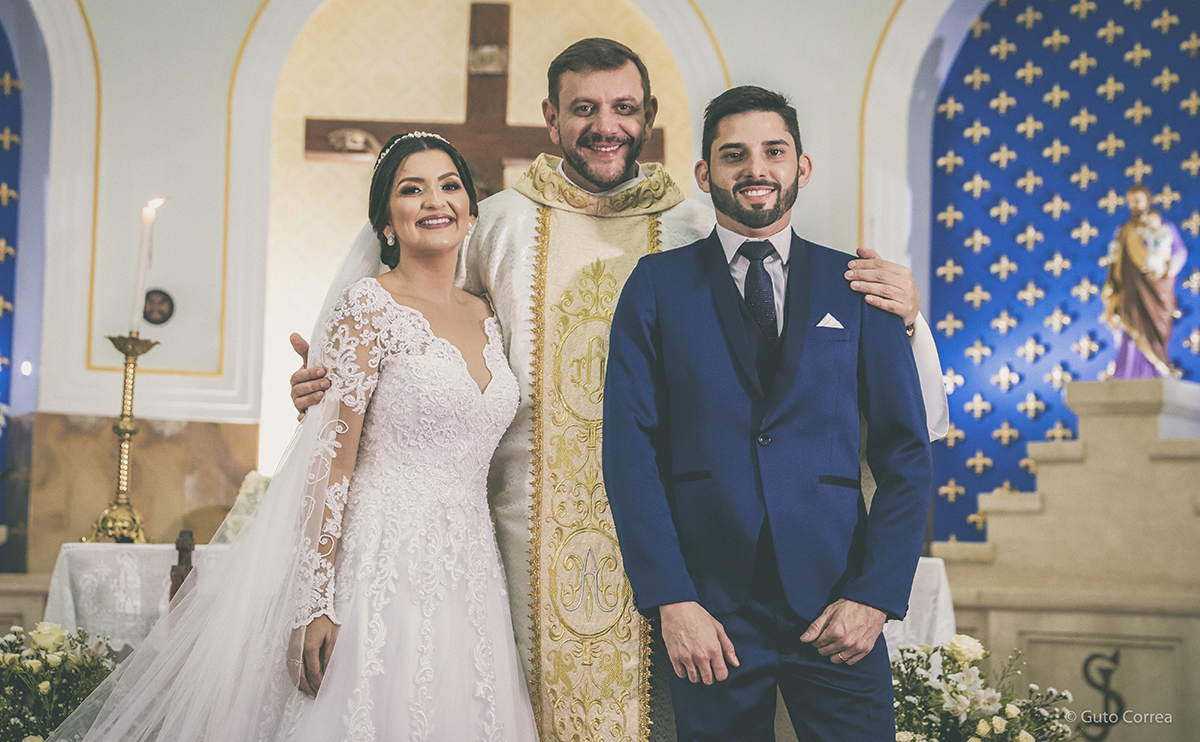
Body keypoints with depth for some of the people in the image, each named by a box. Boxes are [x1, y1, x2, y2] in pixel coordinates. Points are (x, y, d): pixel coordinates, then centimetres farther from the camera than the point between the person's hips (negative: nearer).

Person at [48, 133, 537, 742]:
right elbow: (334, 458, -12)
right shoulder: (368, 305, -7)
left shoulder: (484, 318, 12)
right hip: (387, 568, -6)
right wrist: (317, 600, -17)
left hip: (469, 572, 6)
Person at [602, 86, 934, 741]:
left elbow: (906, 454, 6)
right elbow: (630, 448, -1)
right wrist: (672, 600, -9)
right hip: (709, 615, 0)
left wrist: (875, 595, -5)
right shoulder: (657, 286, 6)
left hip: (835, 611, 1)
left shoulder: (857, 288, 7)